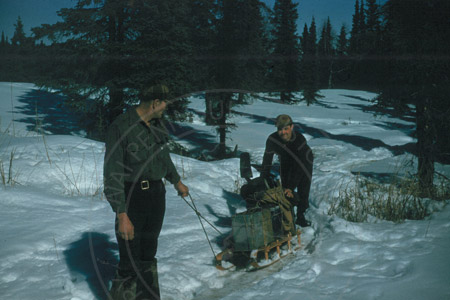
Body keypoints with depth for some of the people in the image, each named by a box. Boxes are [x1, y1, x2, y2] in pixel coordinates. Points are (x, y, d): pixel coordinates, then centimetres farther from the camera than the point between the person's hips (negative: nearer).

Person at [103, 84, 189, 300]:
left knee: (148, 256, 20)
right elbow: (113, 175, -19)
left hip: (157, 195, 7)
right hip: (132, 199, -7)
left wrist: (176, 181, 39)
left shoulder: (157, 125, 7)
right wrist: (121, 215, -24)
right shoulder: (121, 127, -17)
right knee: (130, 263, -4)